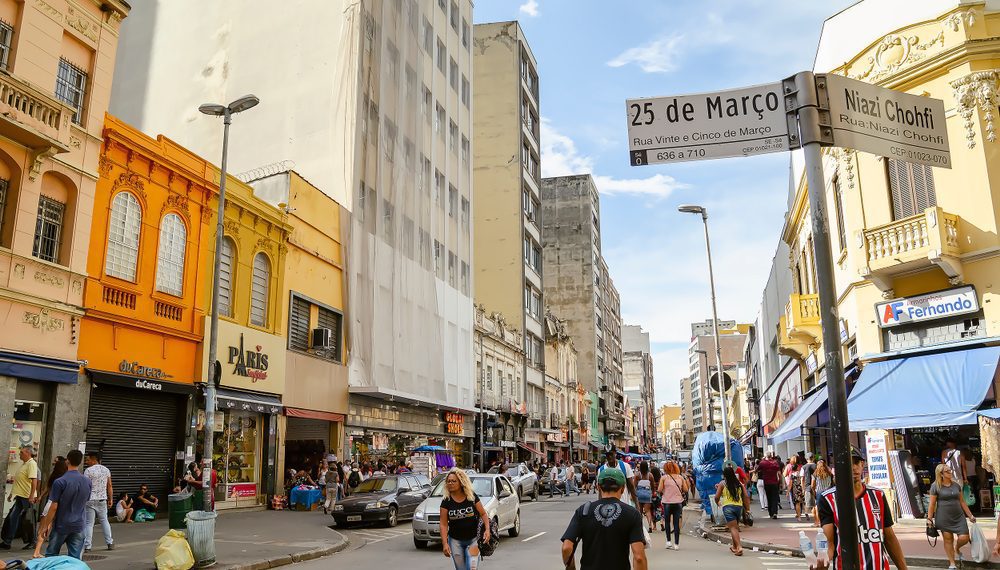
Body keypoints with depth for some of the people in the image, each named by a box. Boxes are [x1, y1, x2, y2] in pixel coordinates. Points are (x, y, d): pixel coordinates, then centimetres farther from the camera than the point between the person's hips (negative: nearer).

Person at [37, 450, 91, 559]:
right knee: (76, 558, 4)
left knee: (51, 556, 14)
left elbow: (54, 507, -12)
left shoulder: (60, 482, -14)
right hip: (79, 525, 3)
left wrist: (45, 526, -4)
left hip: (61, 525, -3)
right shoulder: (87, 482, 1)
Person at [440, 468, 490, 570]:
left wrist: (487, 529, -15)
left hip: (473, 539, -1)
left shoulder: (472, 497, -6)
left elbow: (483, 514, 0)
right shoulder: (446, 502, -6)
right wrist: (444, 543, -16)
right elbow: (443, 524, -7)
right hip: (455, 541, 1)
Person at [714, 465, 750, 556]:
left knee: (732, 527, -6)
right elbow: (746, 496, 2)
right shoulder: (739, 483, 8)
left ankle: (739, 546, -22)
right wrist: (747, 507, 12)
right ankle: (734, 547, 29)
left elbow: (717, 497, 0)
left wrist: (718, 503, 21)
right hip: (739, 506, 4)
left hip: (728, 506, -4)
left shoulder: (722, 483, 0)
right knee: (735, 527, 20)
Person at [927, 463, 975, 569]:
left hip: (959, 516, 4)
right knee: (948, 540, 3)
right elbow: (932, 504, -5)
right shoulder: (936, 486, -7)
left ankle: (957, 549, 31)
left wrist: (970, 515, 12)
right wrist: (929, 519, -7)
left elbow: (962, 501, 13)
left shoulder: (956, 484, 6)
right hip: (944, 518, -4)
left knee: (964, 538, -4)